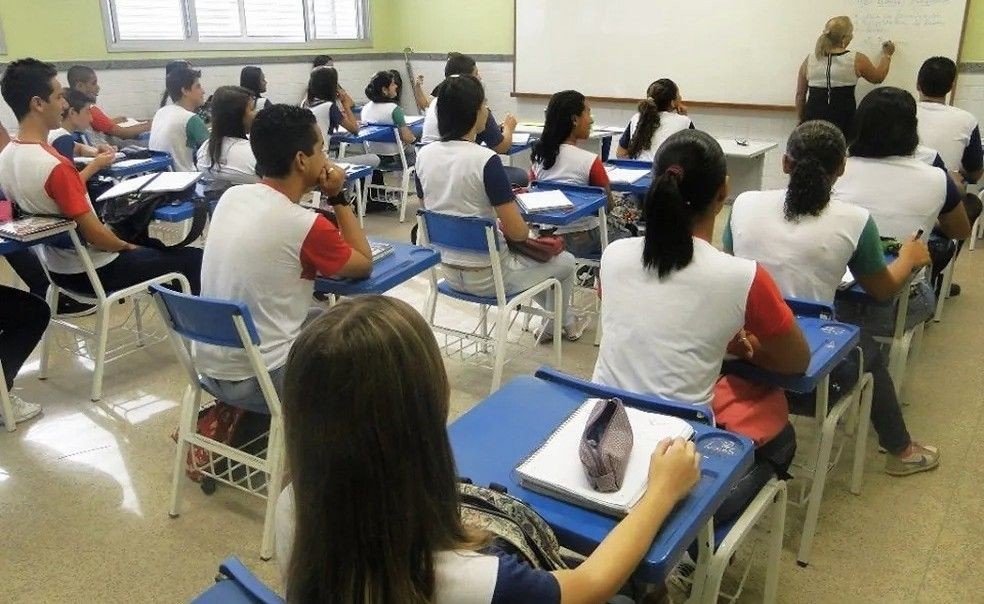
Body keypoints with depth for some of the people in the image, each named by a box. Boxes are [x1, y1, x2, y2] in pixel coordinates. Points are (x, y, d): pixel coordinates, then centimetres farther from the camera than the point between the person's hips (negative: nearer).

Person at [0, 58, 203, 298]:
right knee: (193, 259, -4)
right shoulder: (55, 166, -29)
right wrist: (128, 246, -6)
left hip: (57, 267, 10)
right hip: (92, 271, -10)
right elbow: (93, 234, -25)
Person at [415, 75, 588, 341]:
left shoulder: (423, 155, -5)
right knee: (565, 262, 21)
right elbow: (517, 232, -22)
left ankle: (564, 320, 47)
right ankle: (555, 325, 44)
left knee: (531, 257, 34)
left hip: (448, 269, 7)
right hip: (486, 276, -7)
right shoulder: (486, 160, -24)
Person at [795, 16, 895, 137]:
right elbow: (879, 77, 19)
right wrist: (887, 54, 36)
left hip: (814, 118, 2)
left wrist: (802, 122, 19)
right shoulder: (857, 60, 0)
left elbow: (800, 95, 8)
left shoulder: (809, 60, 5)